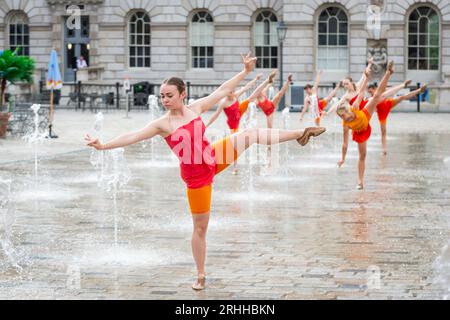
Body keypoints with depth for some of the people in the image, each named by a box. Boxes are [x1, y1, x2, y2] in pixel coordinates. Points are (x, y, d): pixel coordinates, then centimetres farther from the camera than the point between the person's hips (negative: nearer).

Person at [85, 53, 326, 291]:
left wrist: (246, 71, 2)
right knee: (200, 227, 3)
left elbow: (223, 90, 2)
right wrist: (103, 146, -32)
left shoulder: (196, 107, -3)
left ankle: (299, 134, 8)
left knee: (249, 134, -6)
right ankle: (200, 275, 17)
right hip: (196, 176, -3)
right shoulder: (162, 124, -14)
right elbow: (133, 136, -22)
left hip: (213, 158, 3)